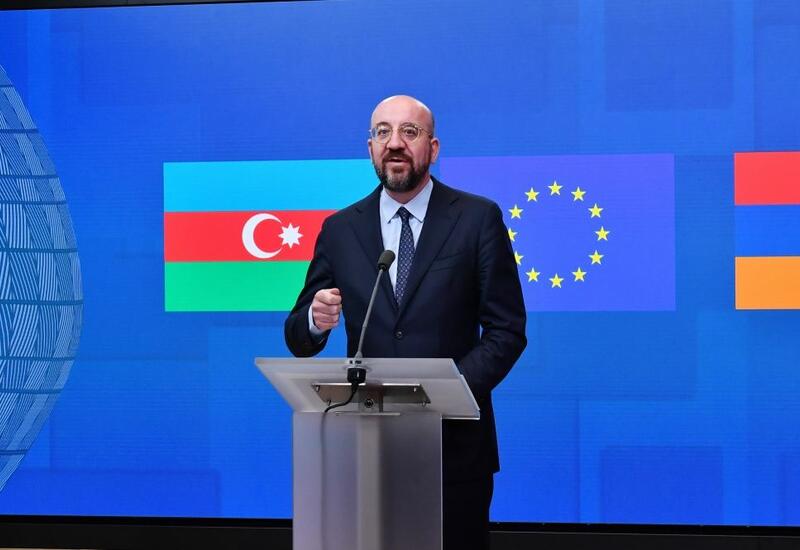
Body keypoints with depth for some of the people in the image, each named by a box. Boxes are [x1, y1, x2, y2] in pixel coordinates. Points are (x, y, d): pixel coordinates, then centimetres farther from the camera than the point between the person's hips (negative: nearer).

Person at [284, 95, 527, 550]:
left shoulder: (479, 219, -1)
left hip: (455, 441, -2)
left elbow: (507, 330, -3)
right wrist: (316, 320, -15)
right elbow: (299, 341, 9)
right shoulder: (339, 230, 6)